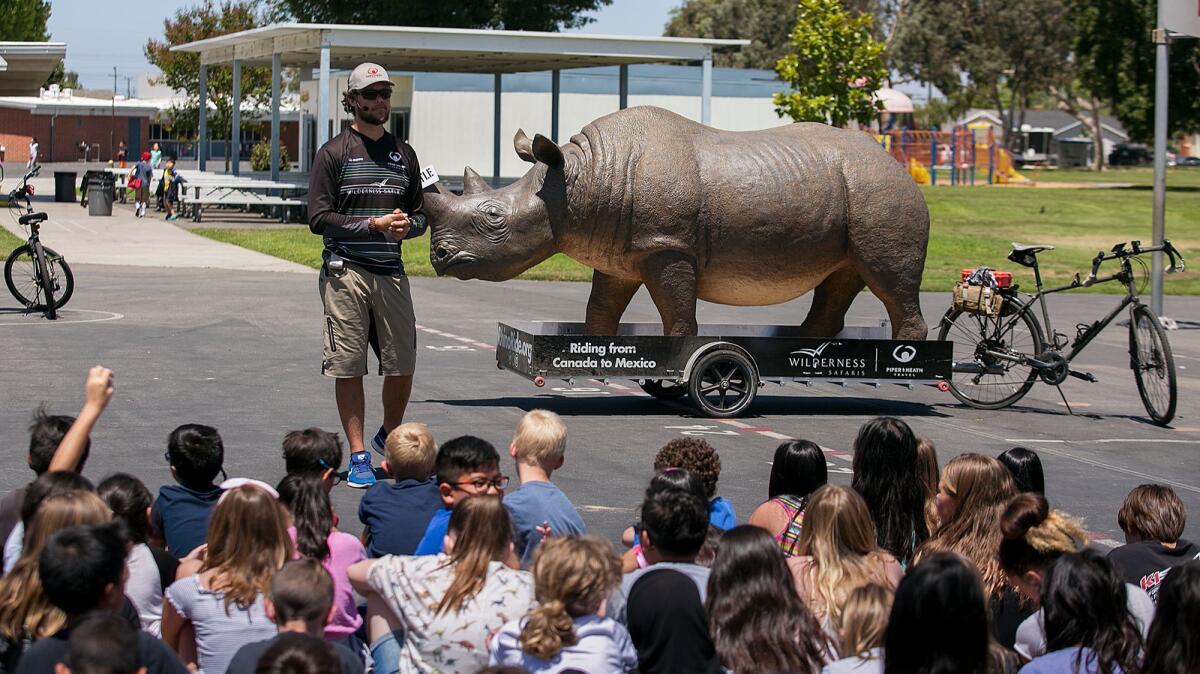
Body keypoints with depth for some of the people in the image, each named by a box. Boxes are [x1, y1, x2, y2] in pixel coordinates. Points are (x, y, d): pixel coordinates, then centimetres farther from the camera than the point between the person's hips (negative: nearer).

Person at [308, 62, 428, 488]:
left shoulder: (403, 153, 16)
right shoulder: (334, 153, 0)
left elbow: (420, 216, 21)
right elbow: (318, 218, -6)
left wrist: (407, 224, -3)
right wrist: (373, 224, -14)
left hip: (391, 272, 4)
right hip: (345, 272, -4)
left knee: (402, 366, 3)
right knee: (348, 368, -2)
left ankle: (389, 437, 28)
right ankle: (358, 456, 5)